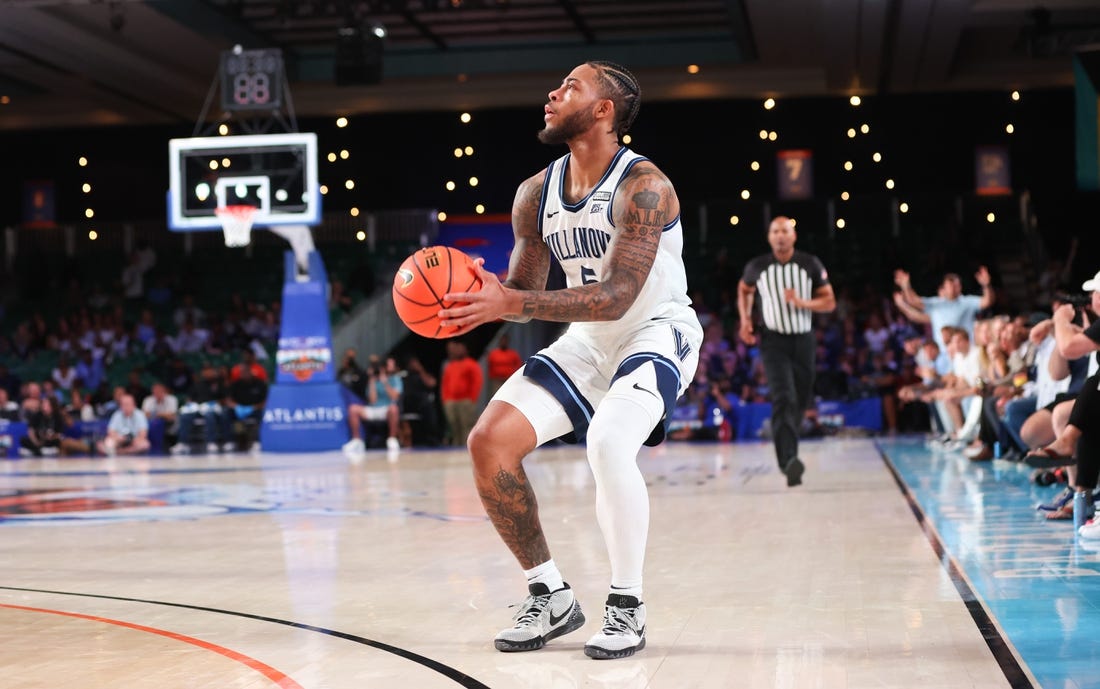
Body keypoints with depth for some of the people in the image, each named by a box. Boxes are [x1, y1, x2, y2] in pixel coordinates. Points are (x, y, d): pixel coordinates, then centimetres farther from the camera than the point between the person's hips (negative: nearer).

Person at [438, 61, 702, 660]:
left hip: (657, 333, -7)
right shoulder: (535, 194, -1)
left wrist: (509, 302, -39)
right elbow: (526, 291, 7)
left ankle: (627, 607, -14)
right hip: (587, 341, 7)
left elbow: (616, 297, -31)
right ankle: (550, 596, 6)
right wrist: (480, 298, -17)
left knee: (608, 444, -33)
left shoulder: (642, 186, -22)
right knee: (490, 441, -8)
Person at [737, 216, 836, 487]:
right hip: (773, 340, -2)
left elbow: (830, 302, -2)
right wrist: (745, 320, 6)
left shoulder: (810, 264, -3)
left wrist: (802, 302, -19)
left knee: (800, 400, 12)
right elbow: (744, 290, 20)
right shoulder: (757, 267, -2)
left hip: (803, 339, 2)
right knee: (783, 398, -20)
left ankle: (785, 442, 41)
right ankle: (789, 460, -31)